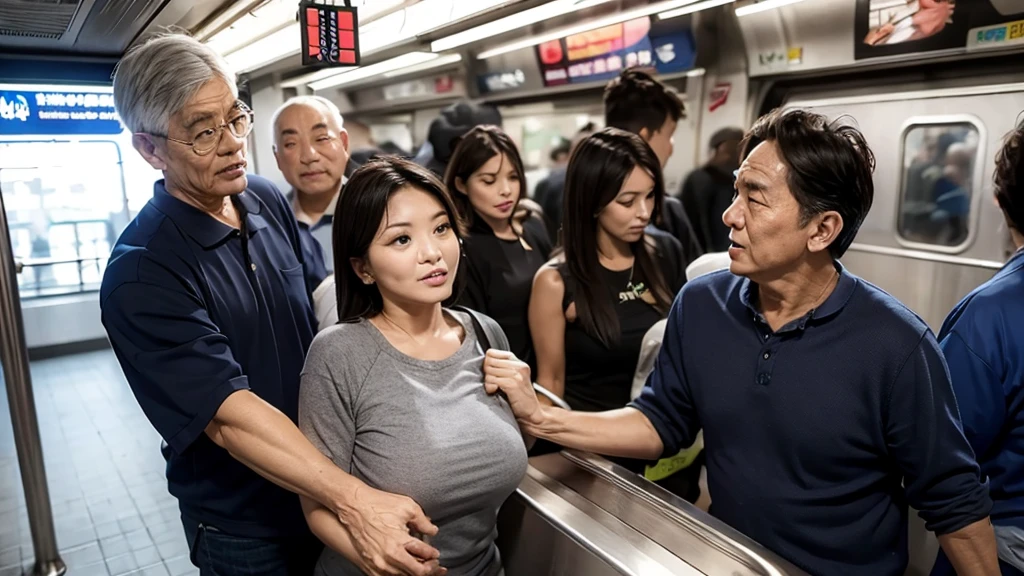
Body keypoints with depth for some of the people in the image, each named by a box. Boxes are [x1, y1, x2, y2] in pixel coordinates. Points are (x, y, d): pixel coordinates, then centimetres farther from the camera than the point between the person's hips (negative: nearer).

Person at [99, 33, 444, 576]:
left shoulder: (269, 201, -4)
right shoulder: (140, 274, -23)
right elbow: (229, 415, -30)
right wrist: (355, 500, -39)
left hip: (319, 486, 5)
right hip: (243, 526, -5)